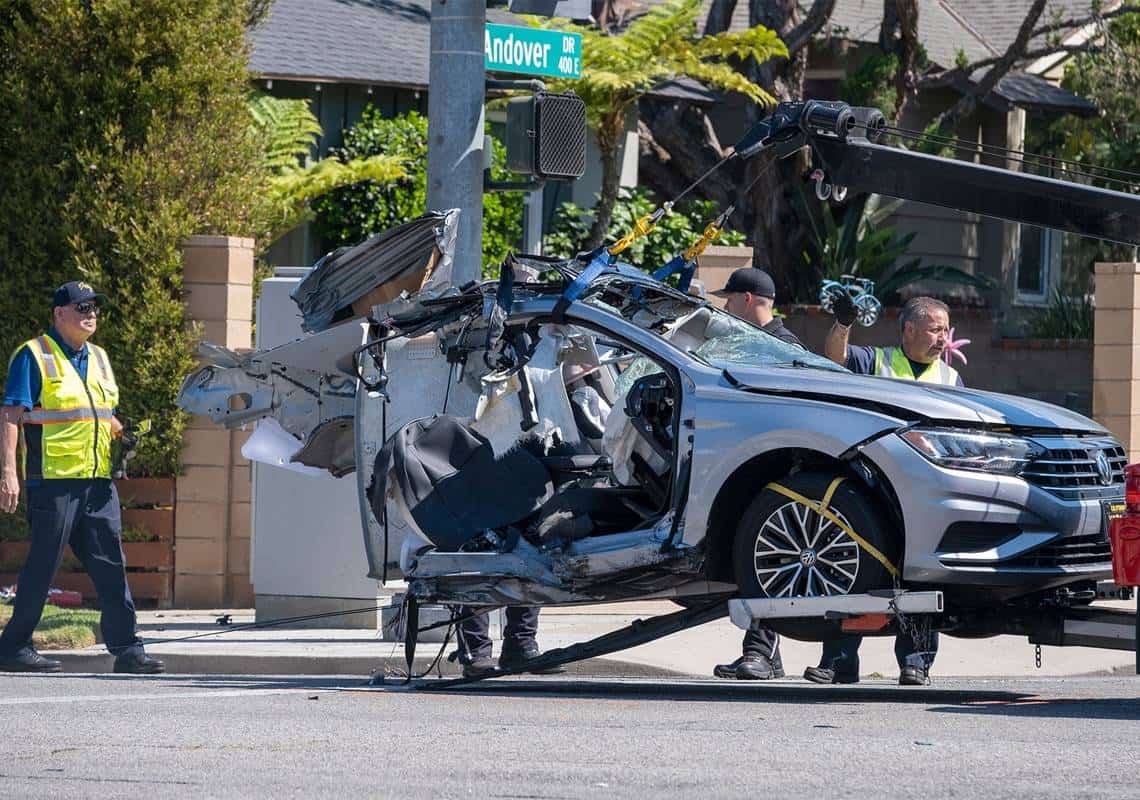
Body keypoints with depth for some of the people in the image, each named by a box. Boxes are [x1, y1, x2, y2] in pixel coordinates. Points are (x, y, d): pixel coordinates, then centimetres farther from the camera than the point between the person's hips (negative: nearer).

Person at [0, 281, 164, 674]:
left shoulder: (97, 358, 19)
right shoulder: (35, 356, -4)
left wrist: (125, 434, 6)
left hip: (97, 480, 7)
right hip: (53, 480, -7)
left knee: (111, 567, 3)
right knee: (42, 566, -4)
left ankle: (126, 648, 5)